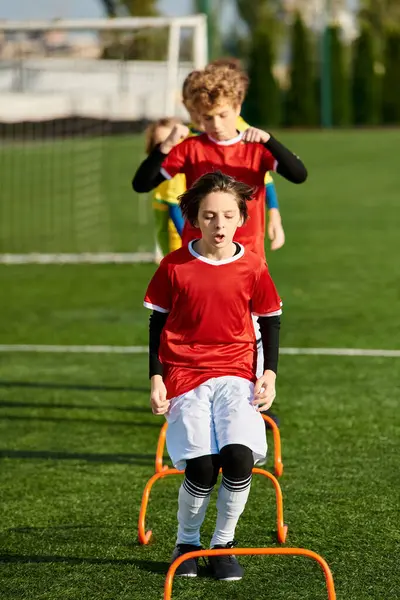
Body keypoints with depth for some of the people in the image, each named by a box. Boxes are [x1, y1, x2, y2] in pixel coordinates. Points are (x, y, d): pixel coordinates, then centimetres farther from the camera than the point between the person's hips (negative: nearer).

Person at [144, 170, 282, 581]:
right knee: (200, 466, -21)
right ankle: (186, 543, 7)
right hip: (184, 375, -1)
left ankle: (223, 544, -1)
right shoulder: (174, 266, 0)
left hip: (235, 374, 1)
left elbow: (270, 320, 13)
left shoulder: (252, 267, 2)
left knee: (238, 456, -25)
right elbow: (157, 323, 8)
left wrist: (270, 374, 2)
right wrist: (156, 379, 1)